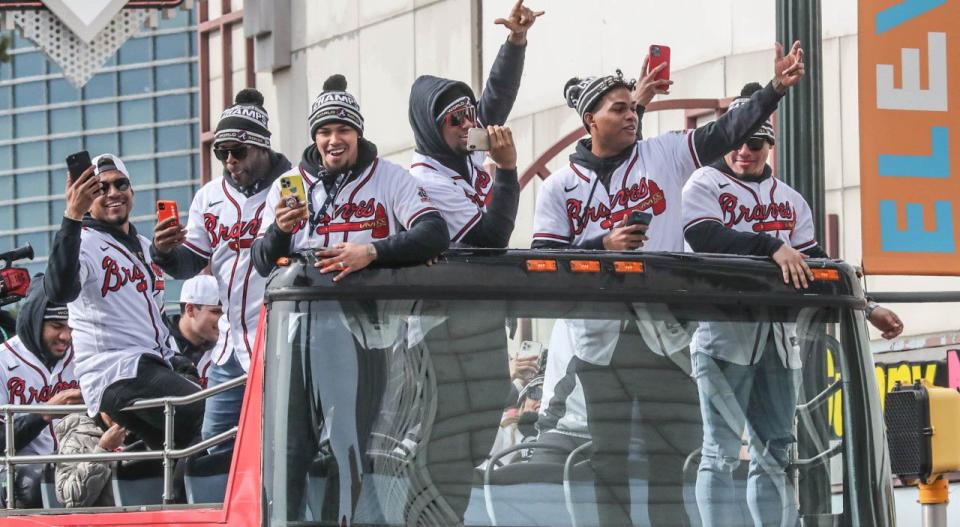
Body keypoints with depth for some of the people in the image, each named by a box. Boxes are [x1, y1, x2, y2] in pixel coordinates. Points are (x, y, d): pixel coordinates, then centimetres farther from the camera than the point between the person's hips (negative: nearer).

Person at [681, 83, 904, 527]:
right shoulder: (706, 184, 2)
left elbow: (812, 264, 18)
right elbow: (705, 237, -17)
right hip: (724, 329, -6)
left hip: (778, 336, 6)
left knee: (775, 452, 7)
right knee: (722, 450, -8)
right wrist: (773, 246, -27)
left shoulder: (790, 201, 20)